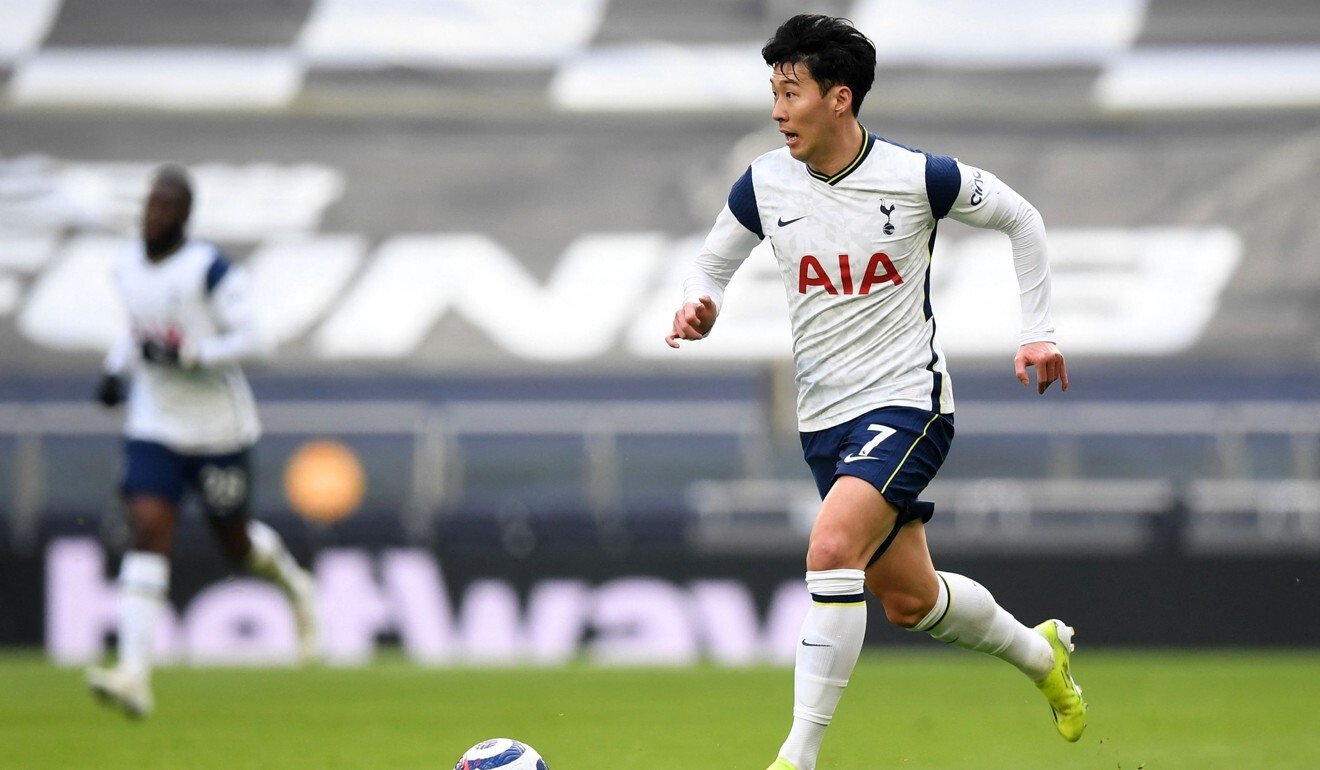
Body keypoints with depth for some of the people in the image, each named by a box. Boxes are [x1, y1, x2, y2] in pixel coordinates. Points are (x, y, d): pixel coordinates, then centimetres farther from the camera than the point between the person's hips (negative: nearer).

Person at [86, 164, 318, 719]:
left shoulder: (210, 269, -15)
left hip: (219, 430, -4)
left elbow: (250, 340, -16)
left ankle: (295, 586, 48)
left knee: (236, 543, 11)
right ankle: (134, 677, -22)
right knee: (147, 536, -13)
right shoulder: (128, 266, 5)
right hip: (154, 429, 4)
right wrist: (117, 367, 8)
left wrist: (185, 354, -27)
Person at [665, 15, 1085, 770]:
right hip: (824, 417, 5)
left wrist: (1039, 331, 1)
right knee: (909, 599, 15)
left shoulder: (920, 177, -13)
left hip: (906, 402, -5)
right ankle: (1040, 652, 45)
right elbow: (714, 262, 12)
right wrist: (699, 308, -11)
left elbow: (1021, 218, 3)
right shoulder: (765, 184, -4)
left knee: (832, 549, -28)